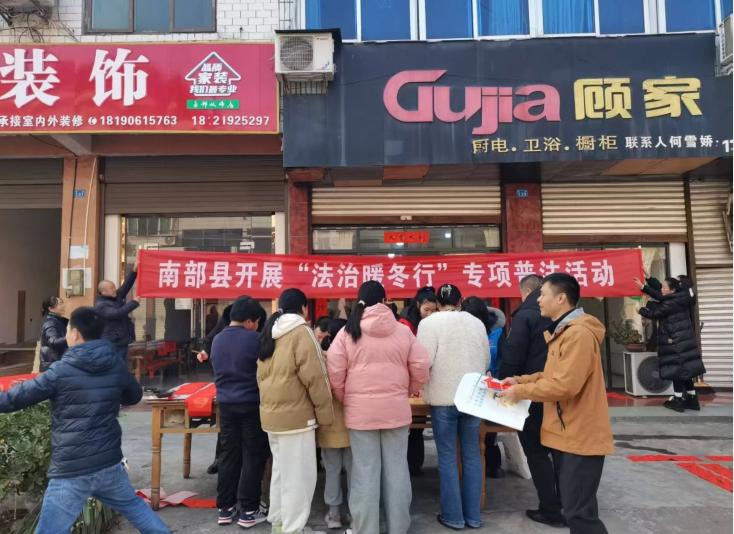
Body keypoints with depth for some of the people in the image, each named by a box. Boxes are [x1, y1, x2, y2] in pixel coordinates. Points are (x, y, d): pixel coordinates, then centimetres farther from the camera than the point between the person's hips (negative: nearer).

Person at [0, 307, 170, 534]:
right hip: (109, 463, 5)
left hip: (71, 471, -4)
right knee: (134, 506, 23)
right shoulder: (116, 366, 0)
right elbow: (135, 396, 16)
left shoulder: (61, 371, -12)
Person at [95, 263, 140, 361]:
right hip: (112, 345, -8)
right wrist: (134, 303, -20)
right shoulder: (101, 306, -13)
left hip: (122, 342, 8)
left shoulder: (117, 297, 10)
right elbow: (117, 313, -26)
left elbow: (126, 286, 1)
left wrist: (134, 271, -9)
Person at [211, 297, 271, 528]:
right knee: (253, 458, 5)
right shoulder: (254, 339, -15)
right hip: (251, 405, -6)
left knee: (228, 456, 14)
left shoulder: (217, 340, 7)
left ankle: (225, 509, 21)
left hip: (225, 404, 6)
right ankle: (248, 512, 10)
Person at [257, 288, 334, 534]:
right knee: (298, 475, 1)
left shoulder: (269, 333, 12)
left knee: (281, 471, 19)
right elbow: (315, 377, -16)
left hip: (272, 413, 9)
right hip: (295, 414, -9)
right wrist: (325, 413, -8)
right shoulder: (301, 332, -13)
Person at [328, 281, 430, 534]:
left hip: (361, 411, -1)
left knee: (366, 473, 6)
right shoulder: (403, 331, 0)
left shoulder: (347, 332, -3)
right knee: (397, 470, 11)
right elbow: (420, 368, 1)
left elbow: (335, 373, -5)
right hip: (396, 409, 1)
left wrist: (345, 400, 10)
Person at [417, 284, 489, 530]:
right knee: (472, 455, 13)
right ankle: (473, 515, 22)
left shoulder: (430, 322, -9)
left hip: (443, 397, -4)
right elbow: (486, 361, 11)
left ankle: (453, 516, 15)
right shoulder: (477, 323, 5)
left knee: (447, 457, 7)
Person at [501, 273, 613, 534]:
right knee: (573, 507, 20)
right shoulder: (562, 332, 14)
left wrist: (521, 391, -16)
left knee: (579, 513, -3)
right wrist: (521, 380, 7)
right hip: (567, 433, 10)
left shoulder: (579, 334, -22)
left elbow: (564, 385, -27)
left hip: (580, 437, -10)